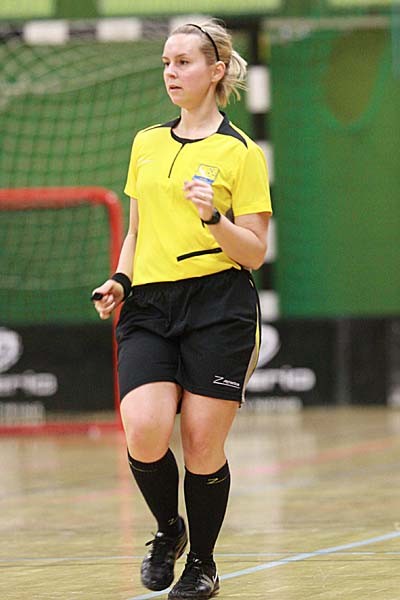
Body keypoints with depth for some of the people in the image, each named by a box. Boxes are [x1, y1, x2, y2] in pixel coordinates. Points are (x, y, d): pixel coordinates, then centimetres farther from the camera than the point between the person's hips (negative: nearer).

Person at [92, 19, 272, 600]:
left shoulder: (240, 152, -1)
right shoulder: (146, 144, 14)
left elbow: (254, 252, -3)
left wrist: (213, 217, -20)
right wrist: (120, 280, 7)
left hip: (219, 307, -3)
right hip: (149, 309, 4)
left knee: (202, 445, -2)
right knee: (144, 434, -15)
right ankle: (168, 530, 13)